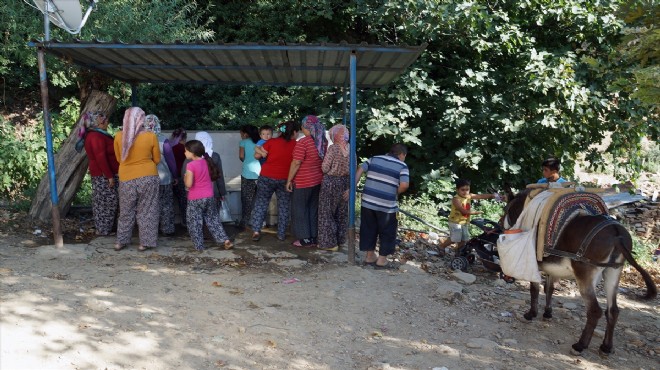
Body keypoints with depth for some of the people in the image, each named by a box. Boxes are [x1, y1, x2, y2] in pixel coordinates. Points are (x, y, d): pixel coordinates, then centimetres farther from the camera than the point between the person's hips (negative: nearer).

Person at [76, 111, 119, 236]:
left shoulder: (93, 135, 16)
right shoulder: (97, 137, -17)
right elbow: (100, 158, -23)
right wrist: (110, 176, -22)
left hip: (101, 175, 10)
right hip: (104, 176, -10)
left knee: (101, 202, 13)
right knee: (107, 202, -4)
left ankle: (101, 228, 20)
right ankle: (103, 230, 2)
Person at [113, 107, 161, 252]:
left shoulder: (119, 136, -6)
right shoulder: (151, 136, -11)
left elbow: (119, 159, 7)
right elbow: (157, 160, 1)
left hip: (127, 179, 2)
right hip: (148, 177, -2)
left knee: (126, 211, 15)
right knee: (146, 211, 9)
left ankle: (121, 241, 22)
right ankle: (145, 242, 14)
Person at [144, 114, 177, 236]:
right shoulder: (163, 140, -14)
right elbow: (171, 160, -8)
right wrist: (175, 175, 5)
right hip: (163, 177, -2)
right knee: (166, 205, 10)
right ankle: (167, 230, 14)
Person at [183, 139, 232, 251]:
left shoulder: (191, 165, -17)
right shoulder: (207, 162, 2)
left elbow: (188, 184, -22)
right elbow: (213, 177, 12)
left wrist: (185, 177, -3)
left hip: (195, 199, -6)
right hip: (209, 197, 6)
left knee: (195, 223, 9)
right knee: (213, 220, 17)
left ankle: (199, 246, 14)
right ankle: (225, 240, 13)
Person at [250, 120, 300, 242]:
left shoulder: (272, 142, -5)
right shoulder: (296, 145, -5)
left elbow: (257, 156, 1)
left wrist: (259, 150, 20)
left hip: (267, 177, 0)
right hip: (285, 179, 0)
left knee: (261, 203, 11)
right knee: (283, 207, 12)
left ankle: (256, 230, 7)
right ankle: (281, 234, 16)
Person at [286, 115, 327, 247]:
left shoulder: (303, 142, -18)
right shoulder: (323, 142, 3)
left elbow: (296, 163, -17)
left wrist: (289, 180, -10)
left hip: (303, 182, -7)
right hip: (318, 181, 7)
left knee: (300, 210, 7)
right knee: (313, 209, 16)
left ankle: (305, 239, 10)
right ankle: (314, 237, 22)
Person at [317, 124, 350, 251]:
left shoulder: (333, 148, -16)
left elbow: (324, 168, -13)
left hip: (331, 182, -6)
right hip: (346, 181, 6)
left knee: (327, 212, 5)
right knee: (342, 212, 16)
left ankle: (330, 242, 8)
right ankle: (340, 239, 26)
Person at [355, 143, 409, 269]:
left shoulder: (374, 159, 10)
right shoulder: (402, 166, -3)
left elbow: (359, 170, 4)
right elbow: (404, 185, -15)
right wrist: (395, 194, 3)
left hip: (368, 201, 4)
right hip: (386, 205, -4)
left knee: (369, 229, 18)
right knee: (387, 232, 13)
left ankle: (370, 256, 29)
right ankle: (381, 260, 18)